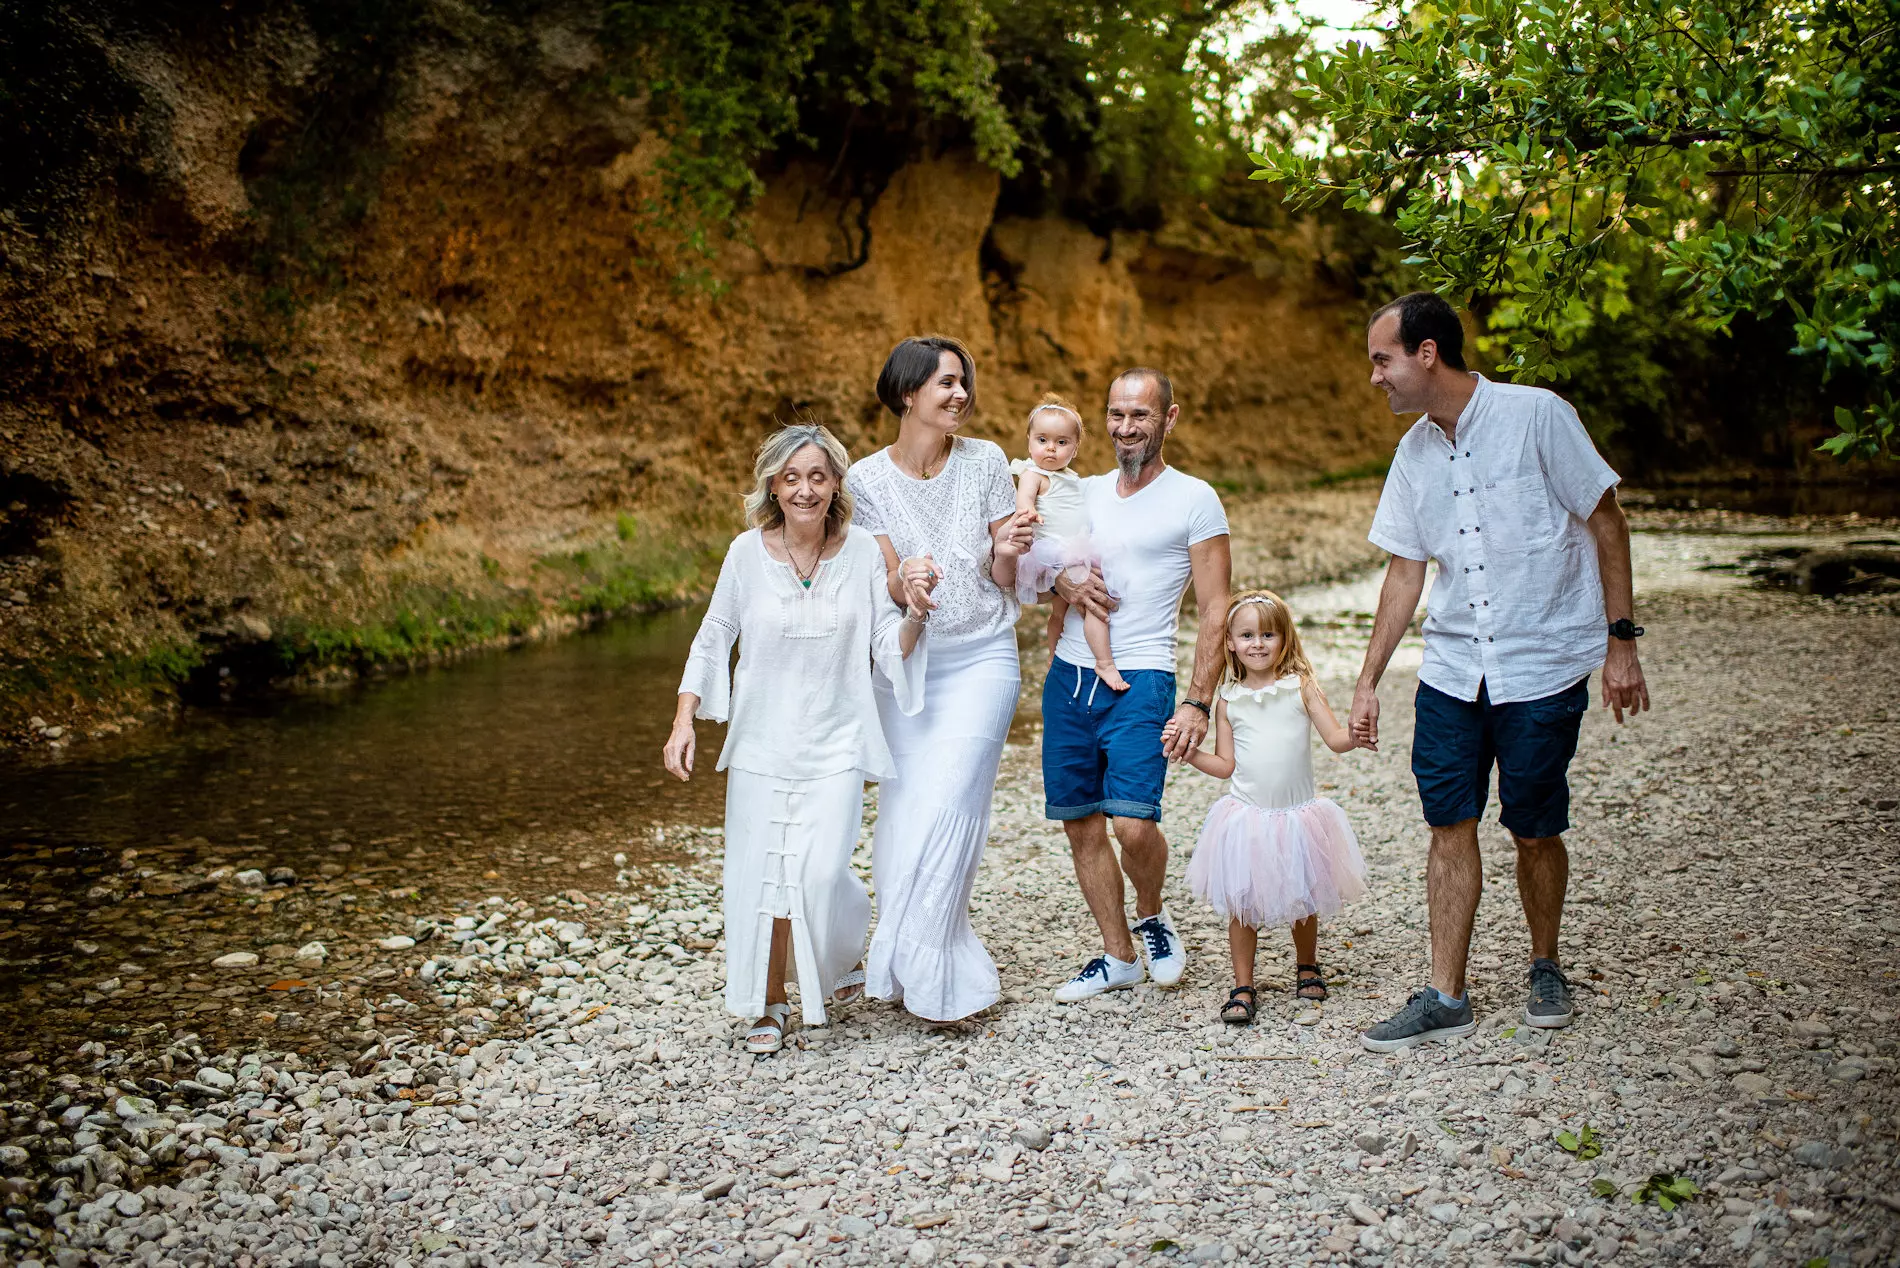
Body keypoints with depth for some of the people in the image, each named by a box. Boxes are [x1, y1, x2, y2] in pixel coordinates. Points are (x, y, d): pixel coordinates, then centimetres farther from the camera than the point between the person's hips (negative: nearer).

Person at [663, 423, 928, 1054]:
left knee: (821, 872, -12)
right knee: (758, 875, 3)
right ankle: (770, 1004, 25)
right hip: (760, 742, 1)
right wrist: (683, 720, -1)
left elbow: (890, 653, -2)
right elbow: (712, 640, 5)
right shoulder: (747, 552, -6)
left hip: (835, 745, -1)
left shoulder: (863, 552, -5)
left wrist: (915, 616, -22)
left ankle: (842, 956, 23)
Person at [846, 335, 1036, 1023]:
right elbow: (885, 585, -8)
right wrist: (906, 584, -31)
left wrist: (1006, 553, -22)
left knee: (945, 809, -11)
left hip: (980, 660, -1)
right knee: (902, 816, 1)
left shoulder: (985, 462, -3)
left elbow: (1003, 580, 1)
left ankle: (933, 977, 3)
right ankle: (907, 967, 21)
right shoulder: (868, 479, -3)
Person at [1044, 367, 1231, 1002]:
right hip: (1069, 679, 5)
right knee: (1081, 826, 6)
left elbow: (1216, 610, -4)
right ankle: (1119, 955, 22)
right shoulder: (1085, 491, 14)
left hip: (1141, 682, -5)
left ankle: (1153, 917, 15)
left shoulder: (1194, 499, -1)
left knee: (1133, 824, -16)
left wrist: (1199, 704, -12)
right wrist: (1064, 584, -3)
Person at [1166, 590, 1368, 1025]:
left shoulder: (1301, 687, -3)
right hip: (1247, 817, 1)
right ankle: (1243, 987, 12)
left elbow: (1336, 739, -9)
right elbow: (1224, 765, 6)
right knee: (1241, 903, 0)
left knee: (1303, 898, 13)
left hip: (1298, 814, 0)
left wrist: (1357, 733, -29)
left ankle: (1306, 968, 37)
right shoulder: (1228, 699, 2)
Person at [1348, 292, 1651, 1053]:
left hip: (1544, 668, -4)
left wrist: (1621, 640, -8)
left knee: (1536, 831, 3)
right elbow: (1404, 570, 13)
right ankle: (1445, 997, 8)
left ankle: (1545, 969, 28)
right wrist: (1368, 681, 12)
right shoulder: (1414, 453, 7)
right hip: (1452, 669, 5)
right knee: (1449, 824, 0)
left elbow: (1606, 522, -5)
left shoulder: (1537, 417, -9)